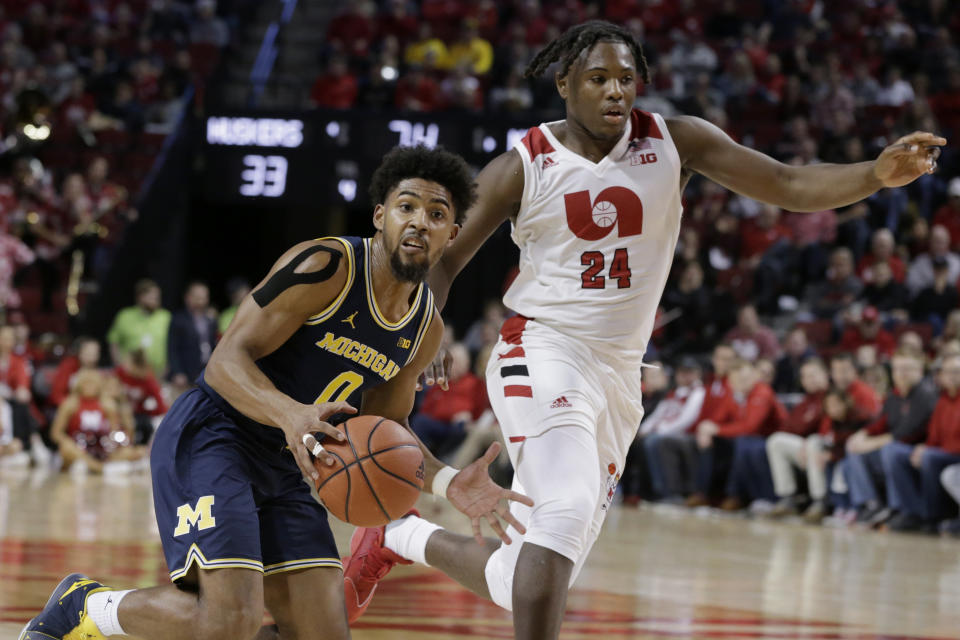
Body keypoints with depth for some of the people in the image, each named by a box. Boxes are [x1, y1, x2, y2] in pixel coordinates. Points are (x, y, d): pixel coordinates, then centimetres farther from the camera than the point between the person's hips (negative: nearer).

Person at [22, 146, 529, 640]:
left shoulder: (425, 329, 6)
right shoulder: (325, 266, -17)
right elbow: (226, 361, -21)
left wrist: (446, 483, 1)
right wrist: (291, 414, -40)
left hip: (282, 467, 8)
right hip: (210, 437, -8)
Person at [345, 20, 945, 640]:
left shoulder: (674, 142, -1)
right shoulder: (523, 166, -5)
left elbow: (789, 185, -7)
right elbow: (444, 262, 2)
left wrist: (876, 175, -25)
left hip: (620, 373, 4)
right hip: (544, 353, -4)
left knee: (524, 579, 9)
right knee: (568, 509, -32)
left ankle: (399, 536, 36)